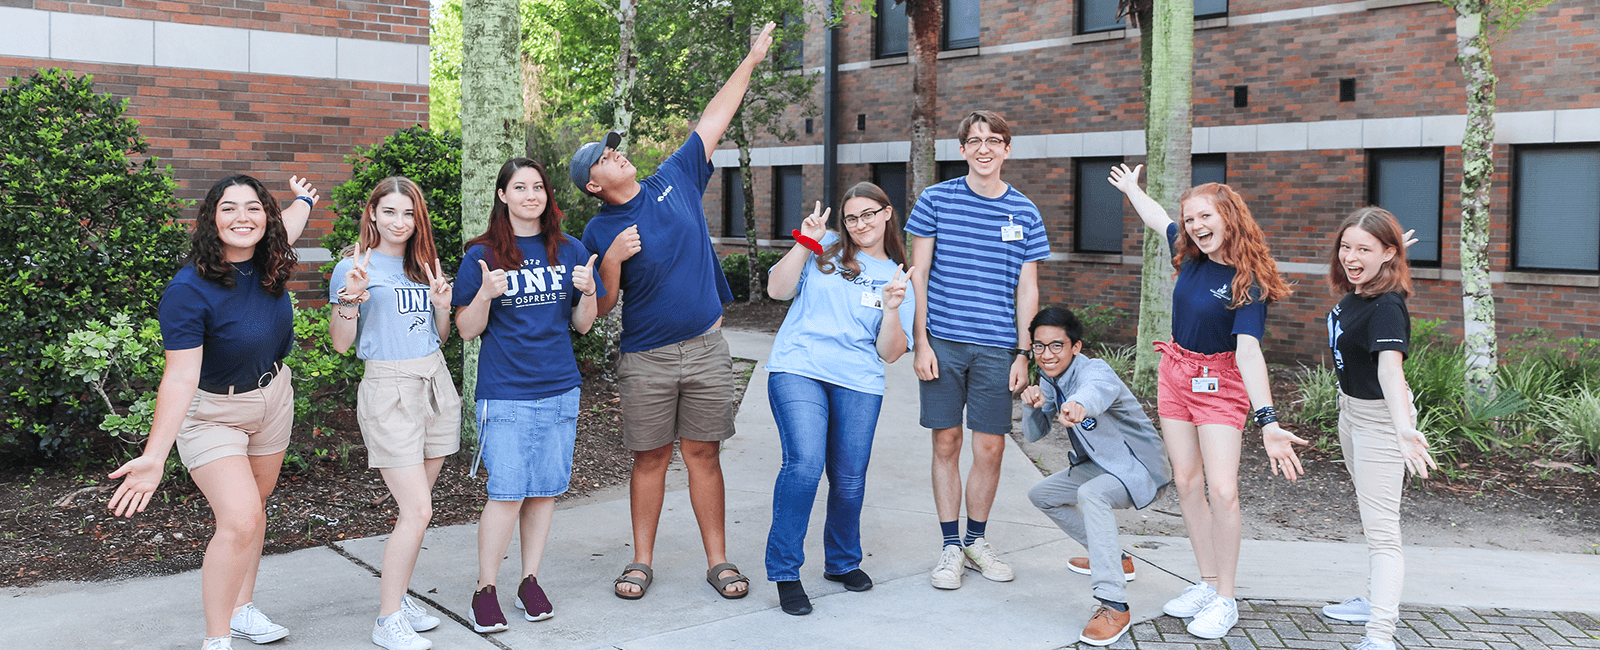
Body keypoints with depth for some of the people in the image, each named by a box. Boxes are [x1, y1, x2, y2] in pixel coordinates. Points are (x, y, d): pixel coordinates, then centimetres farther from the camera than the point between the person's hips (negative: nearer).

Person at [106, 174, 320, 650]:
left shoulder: (266, 261, -9)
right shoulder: (188, 291, -28)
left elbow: (285, 226, 17)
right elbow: (180, 379, -31)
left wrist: (303, 200, 39)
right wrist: (154, 457, -39)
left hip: (272, 395, 7)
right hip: (211, 412, -6)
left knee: (253, 506, 15)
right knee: (239, 520, -18)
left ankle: (241, 609, 31)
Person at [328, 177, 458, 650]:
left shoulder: (425, 265, 14)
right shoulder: (355, 266, -3)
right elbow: (341, 344, -4)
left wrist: (442, 304, -1)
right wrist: (351, 298, -19)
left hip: (436, 384, 6)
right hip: (390, 389, -6)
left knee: (417, 507, 9)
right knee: (417, 511, -10)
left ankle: (398, 595, 23)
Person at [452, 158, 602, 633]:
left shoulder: (569, 251, 9)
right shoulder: (482, 255, 0)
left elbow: (582, 325, 11)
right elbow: (467, 330, -1)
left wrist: (588, 293, -9)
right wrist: (485, 294, -19)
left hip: (559, 389, 3)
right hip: (504, 392, -3)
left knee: (544, 490, 7)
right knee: (507, 493, -6)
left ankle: (530, 582, 21)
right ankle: (485, 589, 10)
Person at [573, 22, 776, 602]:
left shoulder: (676, 179, 5)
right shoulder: (600, 232, -1)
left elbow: (715, 118, 8)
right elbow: (601, 307, -1)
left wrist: (751, 60, 10)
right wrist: (612, 261, -19)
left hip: (706, 348, 2)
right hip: (647, 359, -1)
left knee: (703, 453, 6)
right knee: (651, 458, 6)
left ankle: (718, 561, 13)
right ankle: (641, 562, 20)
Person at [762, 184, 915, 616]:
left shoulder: (898, 279, 15)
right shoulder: (825, 250, 13)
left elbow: (890, 353, 8)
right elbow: (778, 289, 3)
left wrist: (892, 309, -9)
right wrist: (804, 242, -4)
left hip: (858, 384, 2)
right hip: (798, 370, -2)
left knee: (849, 479, 3)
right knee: (805, 463, -20)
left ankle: (842, 562, 29)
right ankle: (785, 571, -9)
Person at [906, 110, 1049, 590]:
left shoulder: (1025, 214, 7)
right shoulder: (936, 200, 3)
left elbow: (1027, 289, 8)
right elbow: (918, 274, 2)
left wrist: (1023, 353, 2)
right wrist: (921, 342, -5)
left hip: (997, 347, 1)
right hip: (943, 343, -1)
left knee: (990, 448, 4)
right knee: (946, 443, 4)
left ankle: (977, 541, 23)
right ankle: (950, 547, 16)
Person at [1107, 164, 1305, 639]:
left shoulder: (1248, 283, -19)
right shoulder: (1190, 255, -1)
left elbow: (1248, 352, -31)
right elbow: (1159, 220, 22)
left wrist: (1267, 421, -42)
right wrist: (1131, 189, 39)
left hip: (1221, 384, -6)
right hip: (1175, 372, 6)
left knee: (1221, 489, -14)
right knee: (1187, 483, 6)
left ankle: (1225, 600, 0)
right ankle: (1207, 583, 17)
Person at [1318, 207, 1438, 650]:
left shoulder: (1387, 307, -29)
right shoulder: (1352, 293, -4)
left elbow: (1389, 365, -45)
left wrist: (1403, 428, -57)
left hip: (1379, 418, -10)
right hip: (1351, 409, 10)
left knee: (1381, 527, -15)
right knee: (1369, 513, 22)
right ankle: (1380, 601, 38)